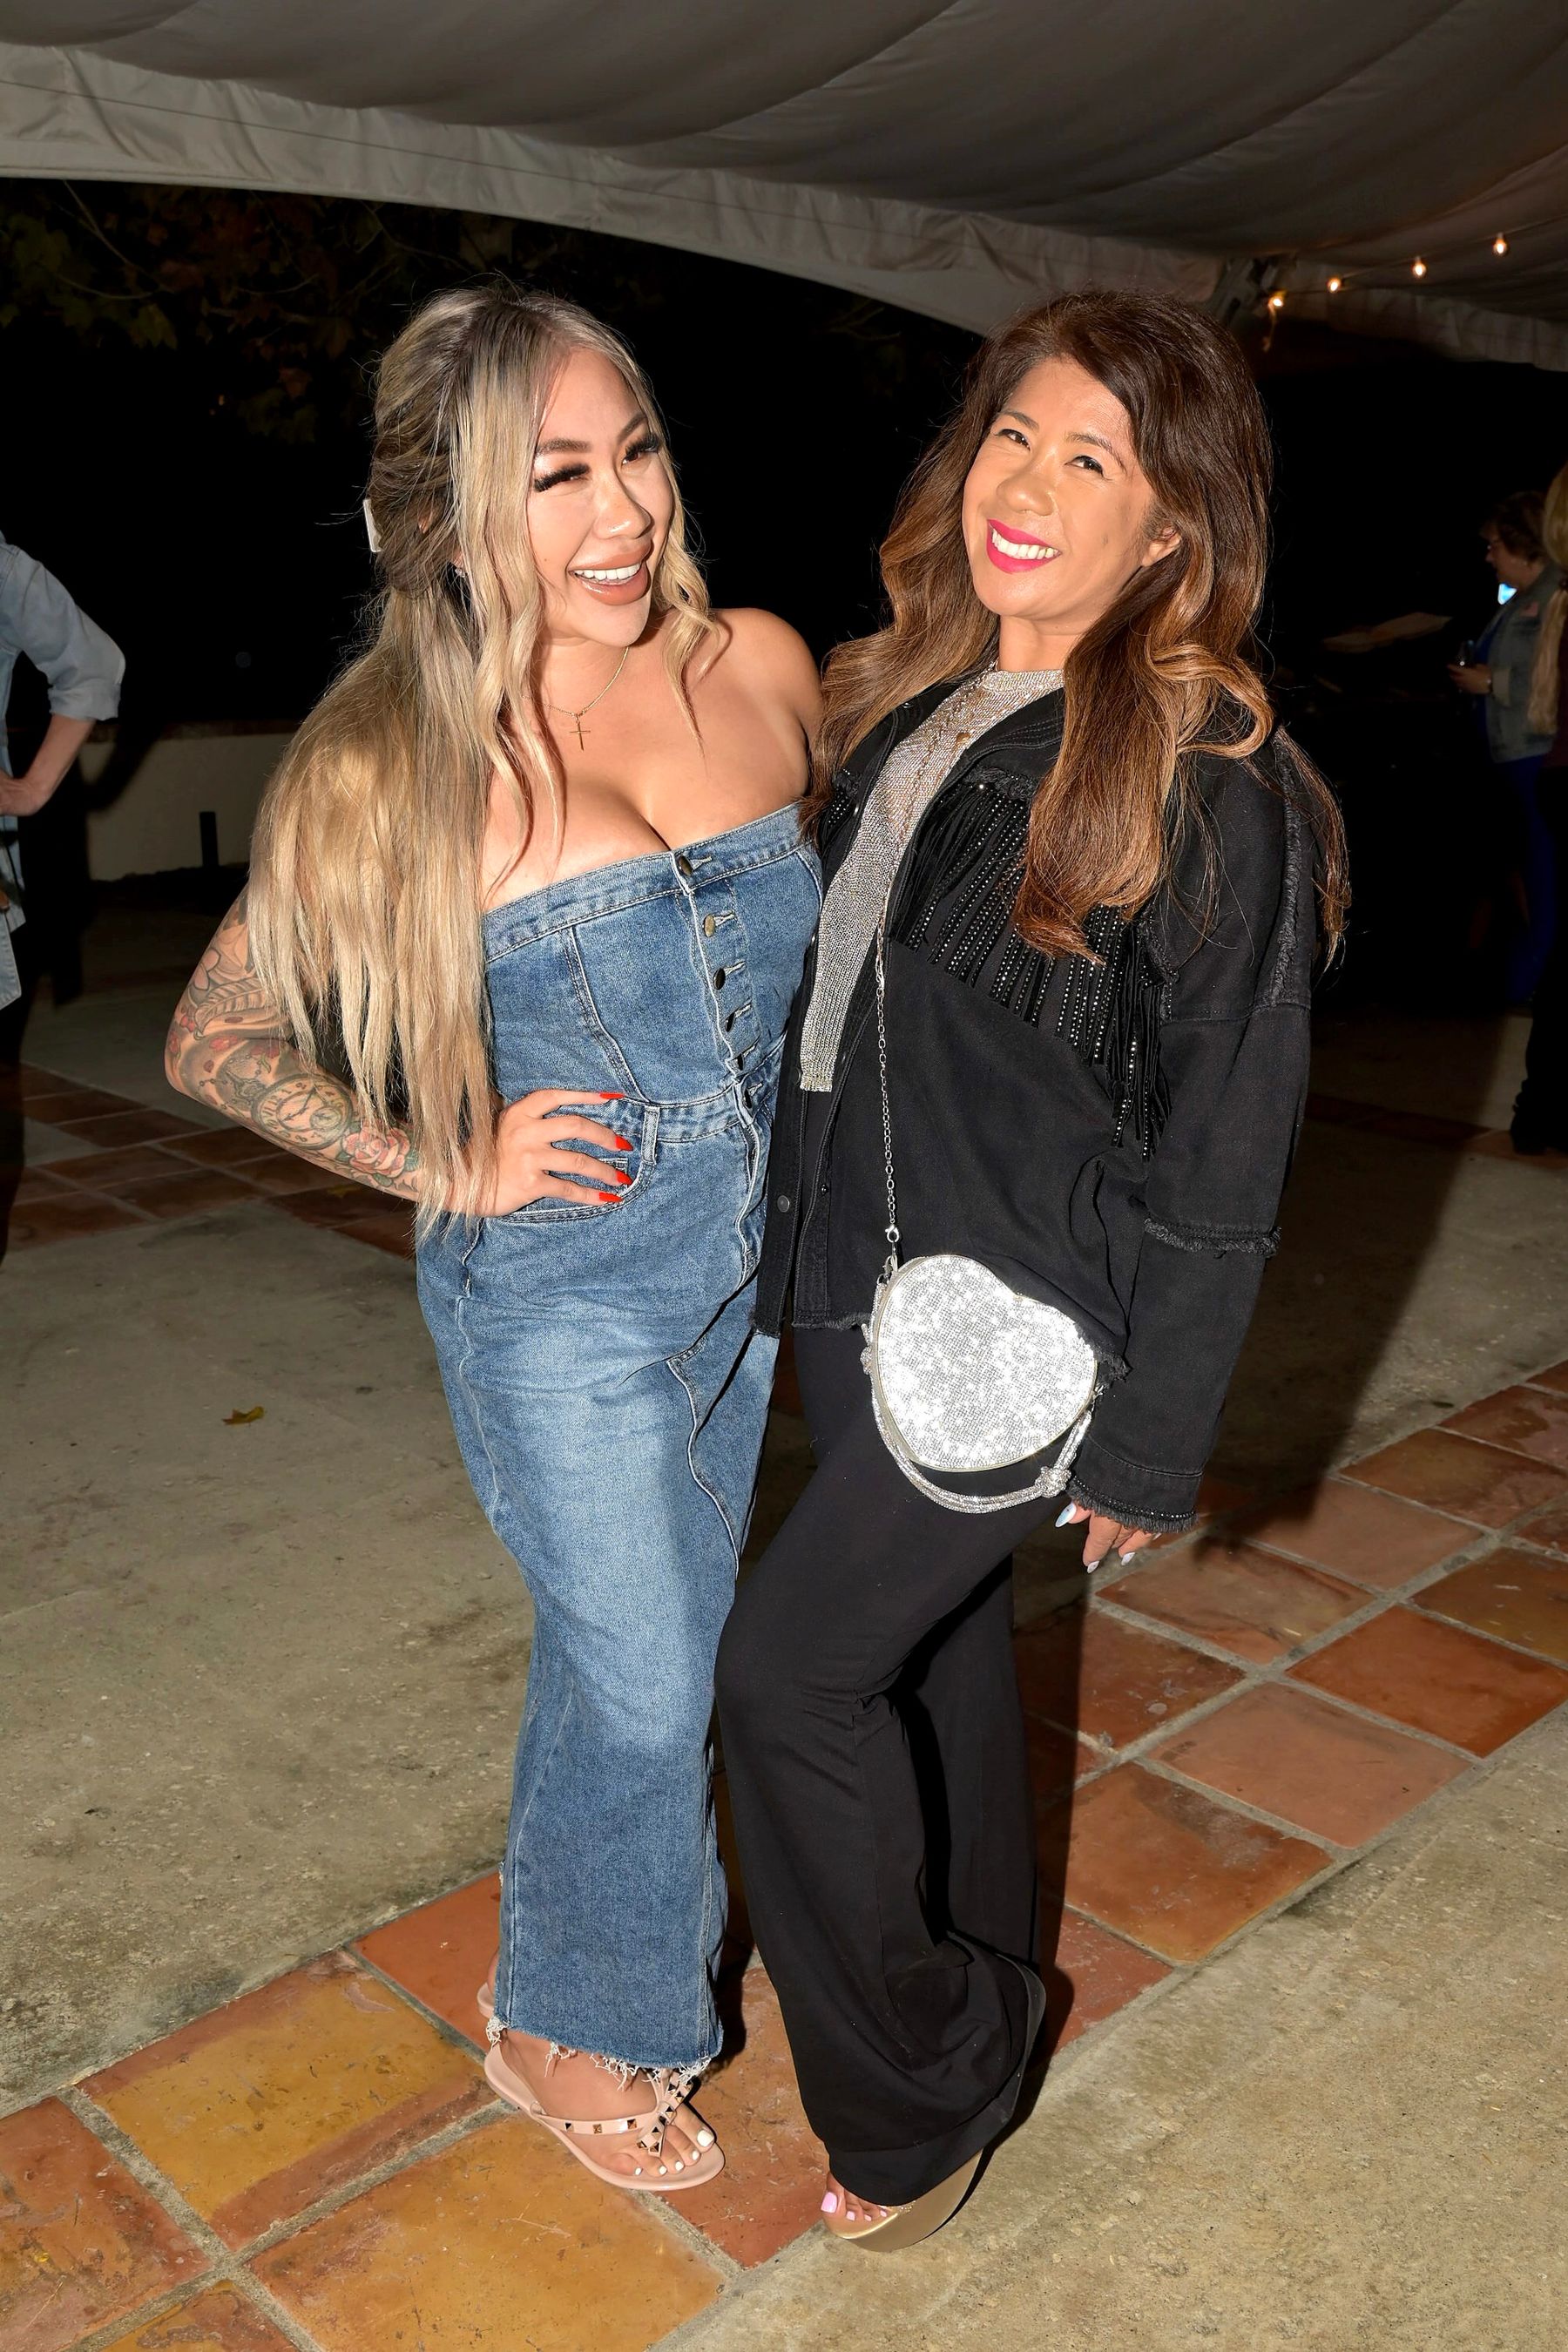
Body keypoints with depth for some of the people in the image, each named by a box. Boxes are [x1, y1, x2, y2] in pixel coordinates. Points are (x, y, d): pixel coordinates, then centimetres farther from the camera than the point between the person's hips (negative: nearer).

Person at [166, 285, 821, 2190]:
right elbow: (213, 1042, -7)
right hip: (559, 1301, -5)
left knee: (672, 1638, 22)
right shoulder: (396, 764, -17)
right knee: (643, 1684, 9)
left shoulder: (759, 669, -6)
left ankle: (616, 1933, 51)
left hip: (744, 1262, 5)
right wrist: (438, 1168, -15)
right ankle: (571, 2028, 38)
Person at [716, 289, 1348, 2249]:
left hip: (1027, 1327, -7)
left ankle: (919, 2085, 18)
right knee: (933, 1636, 20)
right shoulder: (898, 708, 4)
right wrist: (807, 1261, 15)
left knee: (793, 1663, -6)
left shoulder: (1213, 789, -17)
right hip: (858, 1287, 7)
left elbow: (1225, 1151, -14)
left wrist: (1152, 1442, -12)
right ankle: (981, 1993, 44)